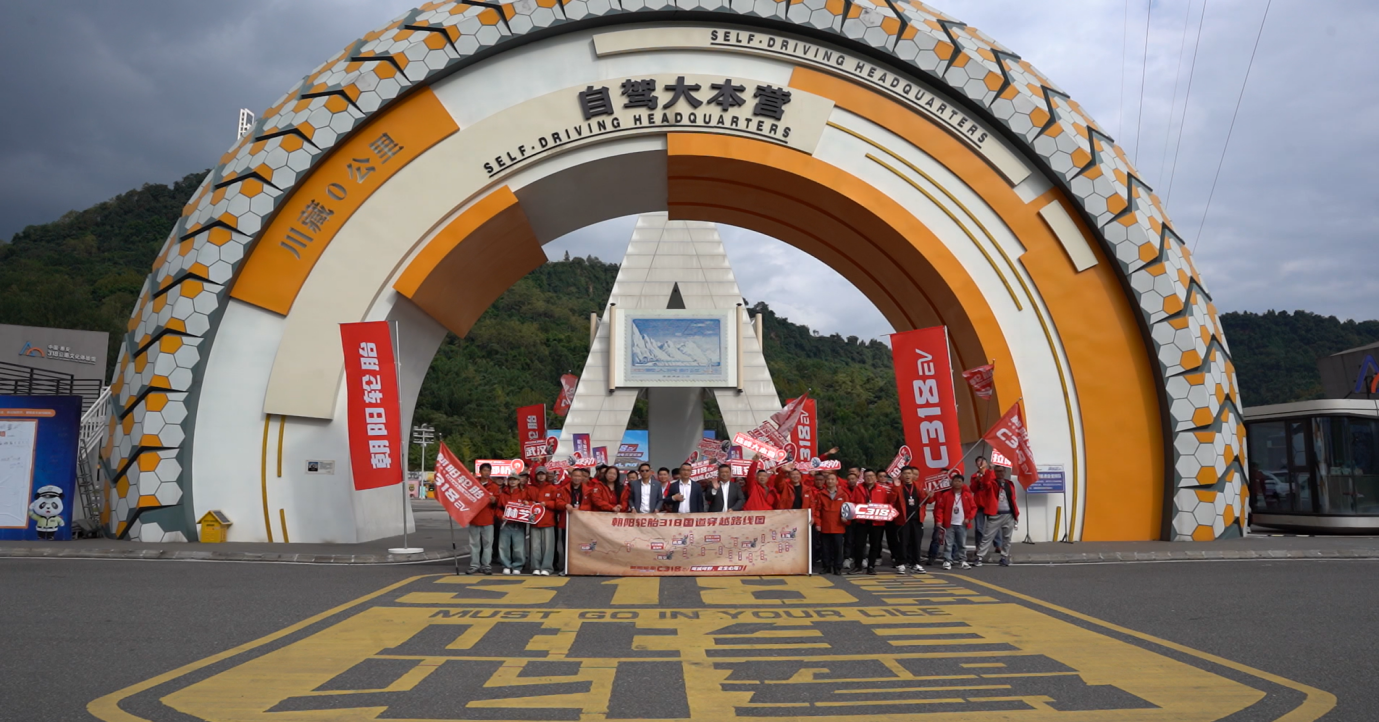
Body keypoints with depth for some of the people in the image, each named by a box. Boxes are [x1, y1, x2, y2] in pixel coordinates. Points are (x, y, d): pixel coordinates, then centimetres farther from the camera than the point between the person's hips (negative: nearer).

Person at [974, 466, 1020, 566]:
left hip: (1009, 515, 4)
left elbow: (1013, 500, 13)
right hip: (995, 515, -4)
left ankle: (1004, 558, 20)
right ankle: (979, 558, -5)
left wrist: (1016, 514, 10)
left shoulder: (1009, 484, 12)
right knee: (987, 537, -6)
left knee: (1007, 538, 10)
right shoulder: (992, 483, 0)